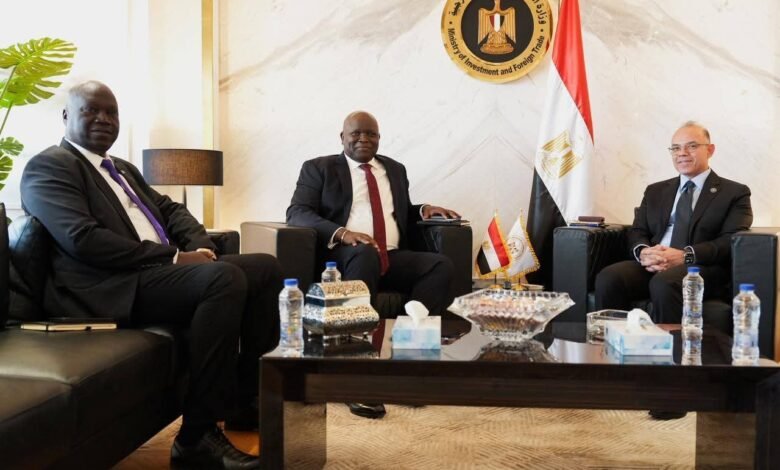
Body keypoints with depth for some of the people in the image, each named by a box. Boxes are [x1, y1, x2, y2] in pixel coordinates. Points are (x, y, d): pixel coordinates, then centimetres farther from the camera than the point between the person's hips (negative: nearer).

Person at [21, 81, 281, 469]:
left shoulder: (123, 169, 27)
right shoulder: (49, 166, -2)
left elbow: (169, 209, 24)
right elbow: (82, 239, -17)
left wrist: (200, 246, 0)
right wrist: (173, 257, -17)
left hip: (163, 271, 9)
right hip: (113, 287, -9)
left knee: (266, 268, -2)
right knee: (224, 278, -32)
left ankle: (249, 397, 4)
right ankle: (197, 436, -24)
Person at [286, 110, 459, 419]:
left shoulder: (395, 169, 25)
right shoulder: (319, 168, 11)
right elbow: (297, 212, -3)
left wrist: (423, 210, 9)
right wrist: (341, 233, -21)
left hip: (393, 258, 5)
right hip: (345, 256, -4)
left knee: (441, 265, -24)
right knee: (365, 254, -40)